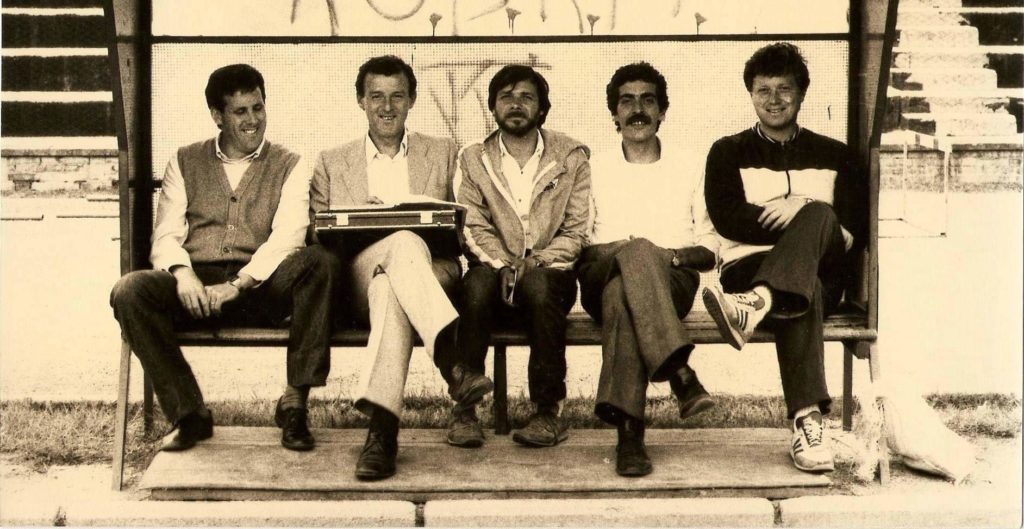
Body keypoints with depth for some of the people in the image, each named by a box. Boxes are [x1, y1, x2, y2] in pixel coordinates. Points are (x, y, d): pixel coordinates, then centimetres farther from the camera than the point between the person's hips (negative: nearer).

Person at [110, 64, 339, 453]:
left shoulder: (288, 166, 13)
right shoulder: (185, 162, 19)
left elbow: (288, 235, -4)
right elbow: (167, 233, 8)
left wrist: (238, 284, -19)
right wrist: (181, 273, -16)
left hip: (259, 287, -1)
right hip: (196, 284, 1)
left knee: (318, 263, -31)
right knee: (129, 292, -28)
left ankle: (294, 402, -24)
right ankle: (189, 413, -18)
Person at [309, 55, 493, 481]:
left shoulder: (444, 154, 25)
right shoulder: (332, 163, 25)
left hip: (433, 271, 1)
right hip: (358, 280, -1)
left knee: (389, 288, -40)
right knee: (405, 241, -39)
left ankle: (381, 428, -54)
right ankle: (451, 358, -56)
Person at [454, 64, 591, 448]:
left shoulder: (571, 157, 8)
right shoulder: (472, 160, 11)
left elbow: (576, 233, 2)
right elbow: (473, 228, 1)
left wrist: (535, 262, -15)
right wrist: (504, 264, -18)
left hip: (550, 274, -1)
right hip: (495, 271, 1)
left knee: (538, 285, -35)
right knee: (477, 283, -34)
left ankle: (549, 411, -28)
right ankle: (465, 406, -30)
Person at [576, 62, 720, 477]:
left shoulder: (689, 168, 22)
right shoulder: (593, 168, 22)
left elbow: (712, 249, 16)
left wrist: (674, 255, -7)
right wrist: (620, 252, -11)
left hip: (674, 280, 0)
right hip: (603, 280, 0)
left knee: (622, 295, -39)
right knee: (636, 252, -39)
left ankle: (629, 431, -50)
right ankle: (680, 374, -52)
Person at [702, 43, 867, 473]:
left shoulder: (834, 156, 23)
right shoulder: (729, 153, 18)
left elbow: (858, 229, 10)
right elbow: (727, 219, -2)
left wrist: (807, 214, -11)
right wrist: (798, 217, -12)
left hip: (823, 273, 1)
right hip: (749, 266, -1)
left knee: (818, 215, -35)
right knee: (805, 294, -39)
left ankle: (756, 306, -59)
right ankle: (807, 420, -54)